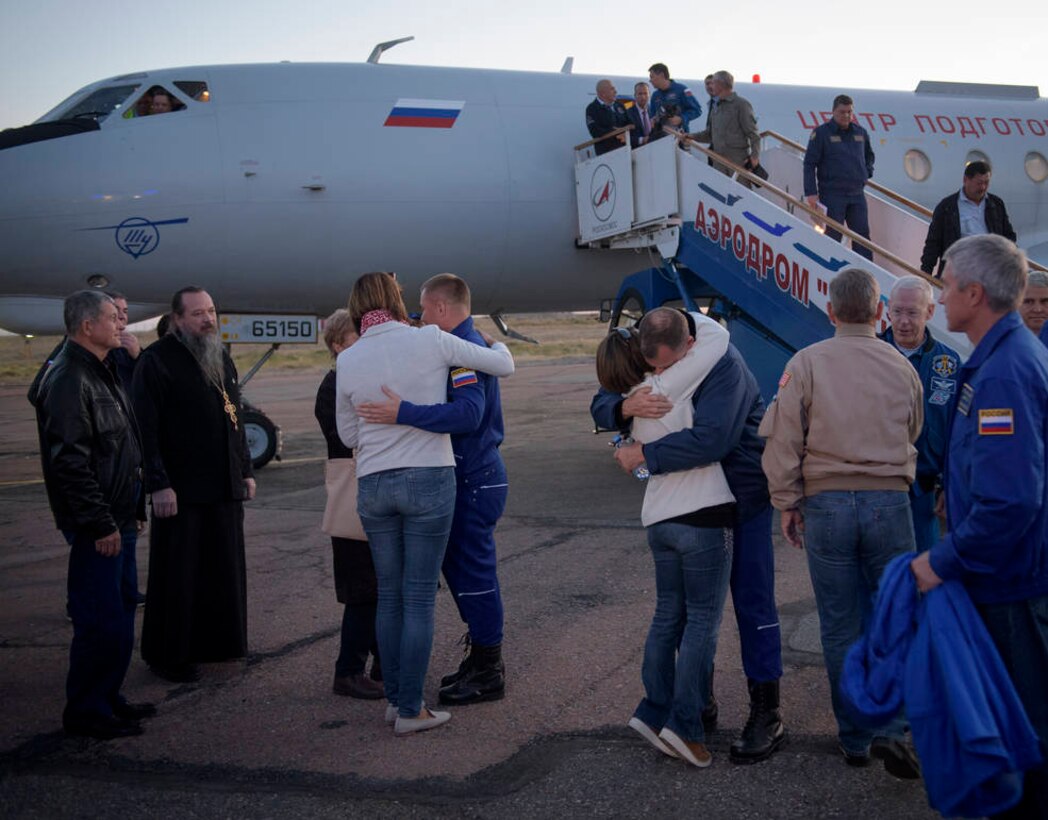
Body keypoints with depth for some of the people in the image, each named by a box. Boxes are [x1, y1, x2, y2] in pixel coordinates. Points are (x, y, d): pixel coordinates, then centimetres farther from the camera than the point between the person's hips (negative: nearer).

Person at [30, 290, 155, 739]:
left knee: (122, 607, 16)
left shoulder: (99, 374, 16)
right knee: (101, 618, -5)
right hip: (97, 526, -10)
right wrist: (100, 524, -22)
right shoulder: (69, 380, -17)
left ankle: (107, 697, 28)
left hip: (116, 519, 10)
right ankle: (85, 710, 7)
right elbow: (70, 461, -22)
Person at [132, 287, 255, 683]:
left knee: (224, 570, 12)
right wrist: (158, 484, -19)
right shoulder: (158, 359, -9)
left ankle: (215, 643, 26)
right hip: (180, 489, -7)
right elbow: (147, 427, -14)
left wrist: (246, 470, 17)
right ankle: (169, 656, 11)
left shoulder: (221, 357, 15)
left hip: (225, 487, 7)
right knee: (178, 575, 0)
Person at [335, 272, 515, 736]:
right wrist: (498, 344, 23)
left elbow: (348, 435, 11)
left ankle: (394, 699, 21)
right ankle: (410, 710, 5)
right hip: (428, 480, -3)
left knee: (389, 596, 15)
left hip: (372, 485, 3)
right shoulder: (429, 341, -6)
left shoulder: (348, 361, 2)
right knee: (419, 598, 2)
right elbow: (504, 366, 1)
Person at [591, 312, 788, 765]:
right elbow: (601, 406, -6)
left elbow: (710, 439, -38)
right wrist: (627, 406, -30)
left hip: (743, 492, -7)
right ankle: (700, 705, 26)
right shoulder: (652, 364, -5)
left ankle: (767, 716, 5)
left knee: (752, 601, -4)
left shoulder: (725, 366, -27)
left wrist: (643, 455, -28)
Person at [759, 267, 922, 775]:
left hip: (826, 504, -1)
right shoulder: (901, 367, 5)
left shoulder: (806, 364, -3)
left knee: (840, 627, 8)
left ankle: (854, 740, 17)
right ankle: (892, 729, -3)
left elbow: (782, 440, -6)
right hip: (890, 502, 1)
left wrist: (786, 503, 3)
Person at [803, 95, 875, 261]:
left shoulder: (860, 132, 11)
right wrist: (811, 192, -14)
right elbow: (809, 164, -7)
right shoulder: (822, 133, -5)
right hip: (832, 195, -5)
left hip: (857, 194, 5)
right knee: (832, 236, -2)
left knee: (862, 235, 4)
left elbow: (869, 155, 30)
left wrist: (868, 172, 12)